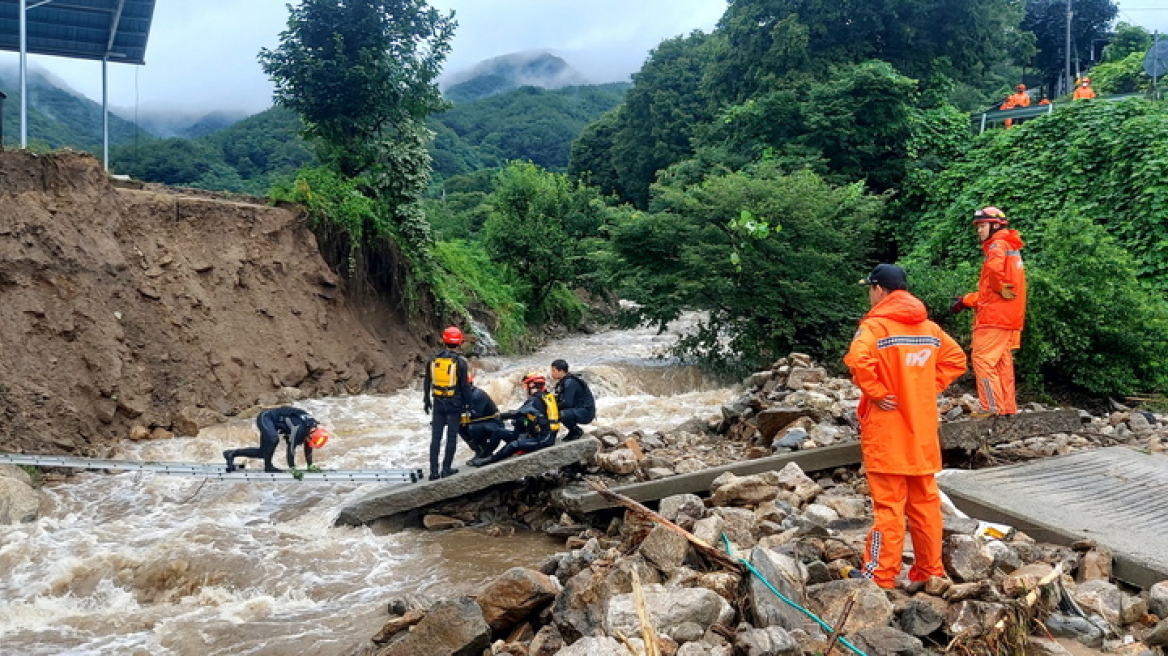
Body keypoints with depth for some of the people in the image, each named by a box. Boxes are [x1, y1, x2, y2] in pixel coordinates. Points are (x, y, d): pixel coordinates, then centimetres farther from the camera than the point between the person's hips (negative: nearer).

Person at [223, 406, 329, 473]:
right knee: (274, 439, -36)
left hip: (268, 420, 9)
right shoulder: (300, 427, -33)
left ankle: (231, 454, 17)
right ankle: (268, 466, -19)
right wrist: (292, 468, -25)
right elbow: (291, 448, -29)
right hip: (265, 417, -9)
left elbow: (308, 448, 7)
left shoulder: (313, 427, -7)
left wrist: (310, 466, 11)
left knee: (262, 453, 7)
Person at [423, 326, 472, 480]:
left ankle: (434, 471, 8)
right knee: (451, 436, 6)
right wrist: (468, 404, 0)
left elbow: (427, 383, 9)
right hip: (454, 403, -4)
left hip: (438, 403, 4)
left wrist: (426, 401, 19)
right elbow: (465, 386, -9)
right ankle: (446, 469, 7)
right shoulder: (460, 362, -11)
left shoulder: (434, 360, 2)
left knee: (435, 437, 7)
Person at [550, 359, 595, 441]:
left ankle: (577, 431, -5)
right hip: (577, 410, 10)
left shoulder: (570, 382, -20)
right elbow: (560, 399, 12)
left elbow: (567, 403, -27)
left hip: (586, 413, -10)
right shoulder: (563, 382, 9)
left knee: (561, 414, -31)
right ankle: (573, 431, 12)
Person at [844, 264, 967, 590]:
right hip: (922, 431, 6)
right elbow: (956, 358, 16)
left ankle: (880, 574, 6)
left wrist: (876, 392, -17)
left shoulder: (875, 325, -13)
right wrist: (930, 388, 11)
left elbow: (858, 360, -30)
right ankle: (930, 570, 22)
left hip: (887, 432, -6)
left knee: (888, 503, -1)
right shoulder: (930, 327, 10)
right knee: (925, 501, 13)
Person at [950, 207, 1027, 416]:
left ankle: (992, 407, -13)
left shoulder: (998, 246, -7)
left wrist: (1002, 290, -11)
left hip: (994, 315, -10)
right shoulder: (1010, 248, 23)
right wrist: (966, 300, 15)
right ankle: (1008, 408, 16)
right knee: (1002, 362, 12)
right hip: (1010, 319, 10)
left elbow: (996, 272, -30)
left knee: (983, 359, -10)